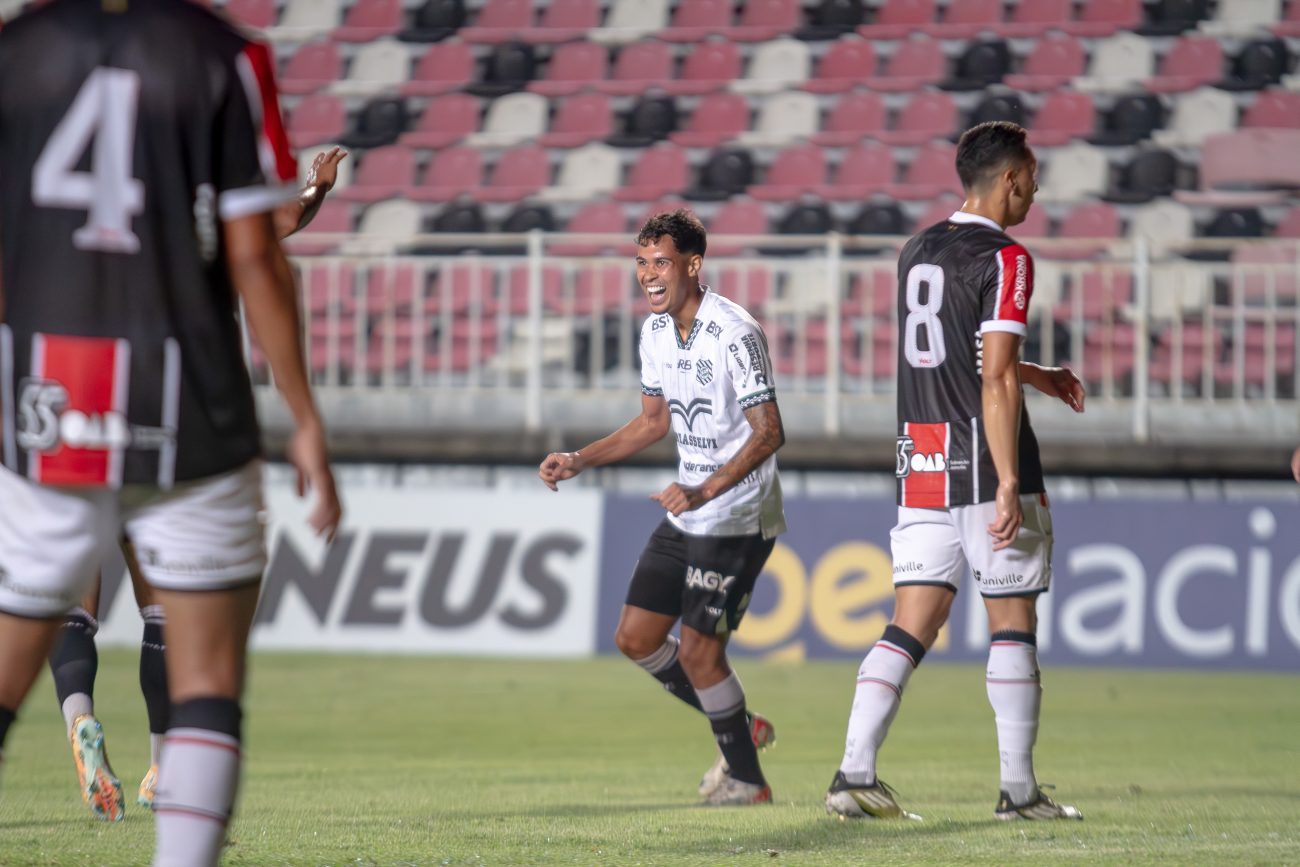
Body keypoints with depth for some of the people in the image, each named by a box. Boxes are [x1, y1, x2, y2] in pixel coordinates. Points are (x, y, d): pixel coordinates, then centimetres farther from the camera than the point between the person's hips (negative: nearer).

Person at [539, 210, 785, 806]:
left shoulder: (734, 333, -20)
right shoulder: (655, 331, 7)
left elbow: (770, 432, -22)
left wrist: (706, 492, -32)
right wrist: (578, 461, 12)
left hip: (738, 517, -9)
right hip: (687, 515, 9)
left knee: (697, 652, -9)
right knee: (636, 638, 7)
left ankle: (746, 780, 9)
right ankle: (740, 728, 25)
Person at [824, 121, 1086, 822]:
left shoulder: (916, 253, 14)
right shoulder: (1004, 259, -10)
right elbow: (996, 379, -17)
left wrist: (1037, 376, 40)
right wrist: (1009, 484, -19)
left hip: (921, 468, 6)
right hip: (985, 468, -6)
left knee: (911, 627, 3)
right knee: (1012, 624, 3)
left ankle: (853, 773, -10)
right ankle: (1019, 790, 5)